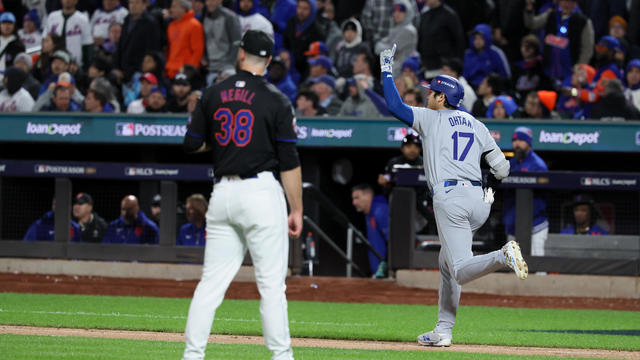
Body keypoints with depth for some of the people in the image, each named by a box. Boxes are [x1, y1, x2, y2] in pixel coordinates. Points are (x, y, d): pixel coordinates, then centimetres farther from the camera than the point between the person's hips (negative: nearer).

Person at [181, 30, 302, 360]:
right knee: (271, 283, -1)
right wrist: (297, 210, -2)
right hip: (261, 193, -4)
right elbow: (289, 162, -6)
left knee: (212, 281, 7)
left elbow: (191, 144, 10)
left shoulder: (213, 94, 6)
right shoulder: (276, 101, -5)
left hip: (222, 193, 4)